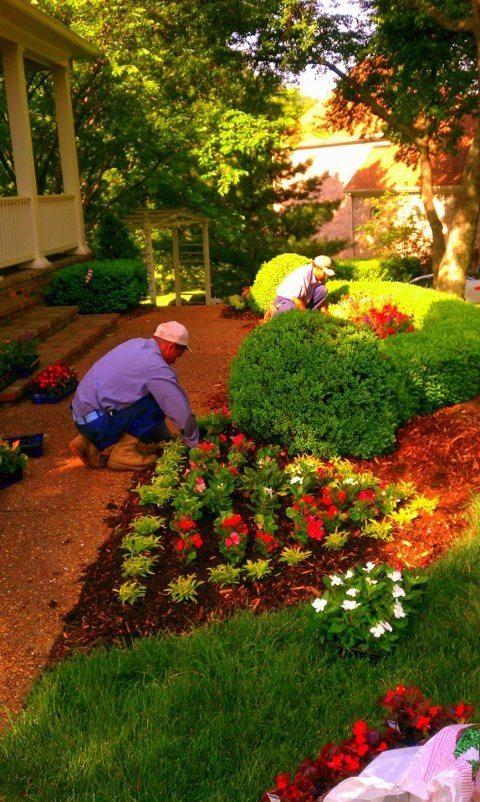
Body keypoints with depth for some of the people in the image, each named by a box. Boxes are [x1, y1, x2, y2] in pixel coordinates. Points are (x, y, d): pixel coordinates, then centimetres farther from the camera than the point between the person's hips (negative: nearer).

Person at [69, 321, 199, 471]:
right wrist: (195, 446, 4)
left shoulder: (137, 343, 10)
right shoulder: (157, 368, -17)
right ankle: (123, 453, -4)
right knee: (157, 404, -11)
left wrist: (167, 437, 24)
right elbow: (182, 412, -12)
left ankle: (90, 445, 12)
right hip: (96, 423, -9)